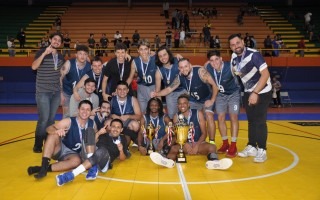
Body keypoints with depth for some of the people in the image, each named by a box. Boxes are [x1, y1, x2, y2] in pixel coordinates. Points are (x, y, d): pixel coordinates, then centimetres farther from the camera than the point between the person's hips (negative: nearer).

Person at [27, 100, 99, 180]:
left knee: (77, 161, -34)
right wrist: (56, 131, -42)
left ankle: (46, 168, -31)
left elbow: (94, 141, 7)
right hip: (60, 149, -1)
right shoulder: (69, 122, -15)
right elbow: (49, 128, -19)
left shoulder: (91, 124, -5)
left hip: (73, 154, 2)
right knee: (53, 135, -30)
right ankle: (44, 166, -33)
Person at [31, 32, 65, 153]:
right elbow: (34, 67, -21)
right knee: (44, 118, -7)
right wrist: (44, 53, -28)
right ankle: (37, 145, 8)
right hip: (43, 92, -5)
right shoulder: (42, 52, -6)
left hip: (56, 92, 5)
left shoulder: (60, 55, 10)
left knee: (52, 118, 8)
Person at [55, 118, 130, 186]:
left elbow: (122, 159, 17)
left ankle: (72, 174, -45)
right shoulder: (103, 136, 24)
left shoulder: (122, 139, 20)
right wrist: (98, 133, 3)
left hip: (104, 160, -3)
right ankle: (93, 167, -27)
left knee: (102, 150, -38)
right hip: (92, 154, 3)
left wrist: (121, 150, -2)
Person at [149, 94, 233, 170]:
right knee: (173, 148, -29)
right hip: (184, 144, 0)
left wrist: (197, 145, -19)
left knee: (212, 147, -29)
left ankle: (213, 162, -61)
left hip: (199, 143, 0)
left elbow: (204, 133, -3)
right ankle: (168, 161, -62)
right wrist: (185, 144, -20)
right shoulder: (176, 117, 0)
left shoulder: (198, 114, -3)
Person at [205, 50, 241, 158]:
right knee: (220, 118, 1)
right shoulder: (207, 68, -23)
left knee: (233, 117, -6)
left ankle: (233, 146, 1)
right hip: (220, 94, 3)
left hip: (233, 93, -3)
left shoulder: (231, 67, -33)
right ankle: (225, 143, 15)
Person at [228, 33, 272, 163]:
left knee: (260, 121, -8)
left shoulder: (254, 54, -23)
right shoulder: (234, 57, -3)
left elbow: (265, 74, -25)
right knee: (251, 120, 11)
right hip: (248, 92, 6)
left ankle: (262, 150, 3)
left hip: (262, 92, -6)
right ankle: (252, 147, 21)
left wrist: (255, 93, -28)